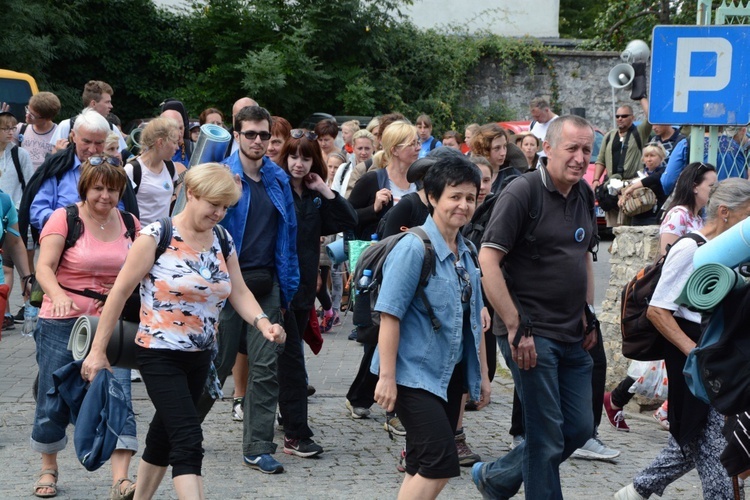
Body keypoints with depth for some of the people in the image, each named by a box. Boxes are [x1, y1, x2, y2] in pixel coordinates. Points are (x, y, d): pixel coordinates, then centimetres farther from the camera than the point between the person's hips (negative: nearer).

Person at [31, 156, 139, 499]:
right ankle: (48, 469, 29)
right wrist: (58, 296, -36)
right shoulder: (64, 218, -6)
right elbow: (44, 267, -17)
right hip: (63, 321, -2)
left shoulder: (129, 224, 7)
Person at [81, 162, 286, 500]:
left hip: (200, 357, 7)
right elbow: (120, 292, -10)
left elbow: (239, 292, 4)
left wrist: (263, 323, -17)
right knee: (188, 440, -15)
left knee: (164, 435, 17)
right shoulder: (156, 236, -13)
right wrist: (98, 351, -10)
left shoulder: (223, 241, 5)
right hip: (160, 354, -6)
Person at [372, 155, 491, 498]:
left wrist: (482, 374, 18)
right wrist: (386, 376, -21)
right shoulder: (414, 247, -14)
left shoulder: (466, 253, 10)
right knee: (441, 464, -15)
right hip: (415, 375, -8)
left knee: (424, 467, 11)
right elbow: (389, 314, -17)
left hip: (450, 374, 8)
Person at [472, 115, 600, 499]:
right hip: (531, 335, -8)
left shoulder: (584, 196, 10)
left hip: (573, 337, 8)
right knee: (547, 434, -3)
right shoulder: (521, 194, -13)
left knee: (579, 427, 12)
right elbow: (488, 259, -19)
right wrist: (516, 327, -21)